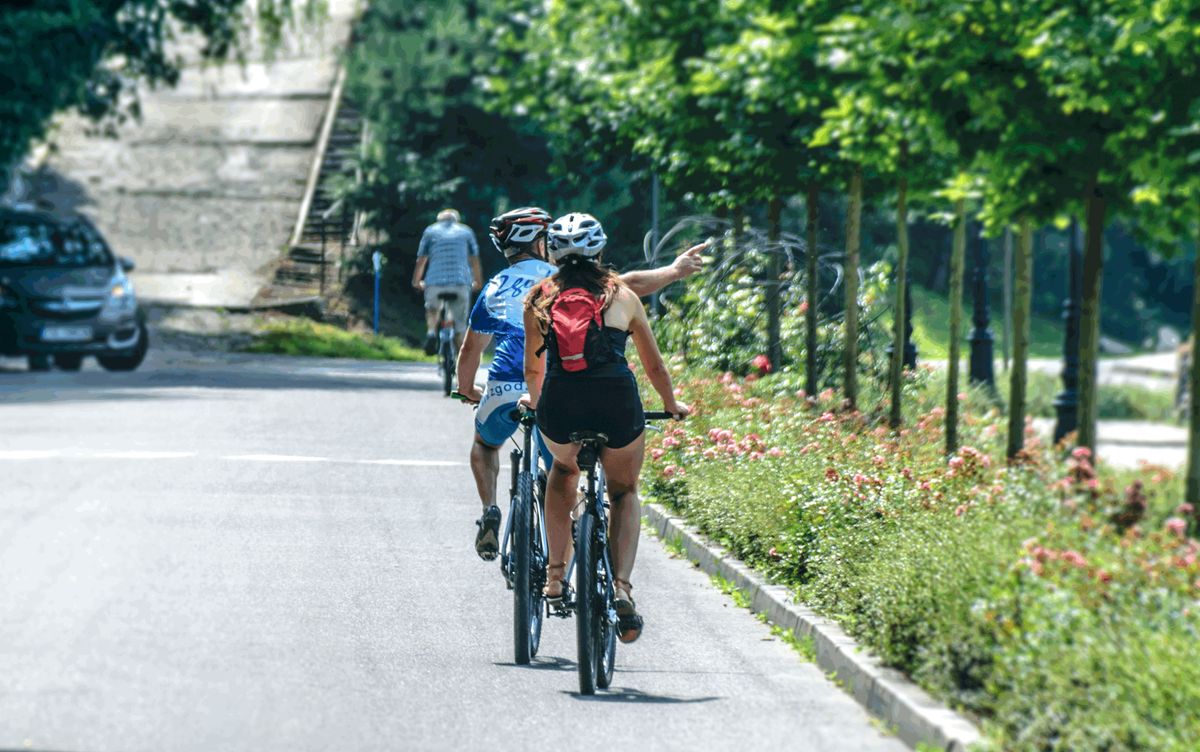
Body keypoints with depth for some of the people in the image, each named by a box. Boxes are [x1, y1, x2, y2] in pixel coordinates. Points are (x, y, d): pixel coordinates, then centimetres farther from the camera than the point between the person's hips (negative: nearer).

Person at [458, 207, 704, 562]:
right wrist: (674, 271, 18)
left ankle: (490, 512, 8)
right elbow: (628, 285, 6)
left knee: (485, 442, 30)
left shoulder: (495, 288, 17)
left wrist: (467, 392, 38)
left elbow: (470, 350, 22)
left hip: (504, 390, 1)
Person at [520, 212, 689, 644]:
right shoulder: (623, 296, 15)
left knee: (564, 470, 34)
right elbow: (655, 367, 24)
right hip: (617, 405, -1)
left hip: (559, 408, 1)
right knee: (624, 492, 25)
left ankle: (556, 575, 25)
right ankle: (621, 588, 5)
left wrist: (534, 400, 49)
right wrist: (671, 406, 42)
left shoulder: (539, 299, 16)